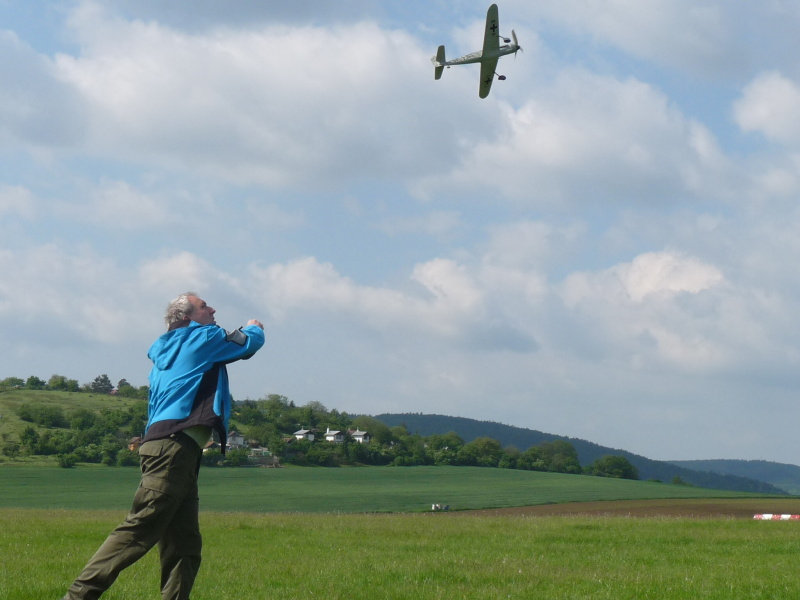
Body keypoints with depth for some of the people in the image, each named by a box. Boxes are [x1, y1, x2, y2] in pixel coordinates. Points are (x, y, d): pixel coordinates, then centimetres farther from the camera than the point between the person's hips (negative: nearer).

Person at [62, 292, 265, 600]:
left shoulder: (166, 351, 25)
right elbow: (250, 344, 13)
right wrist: (254, 328, 36)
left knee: (185, 545, 6)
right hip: (173, 447, -9)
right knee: (138, 531, -15)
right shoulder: (202, 337, 4)